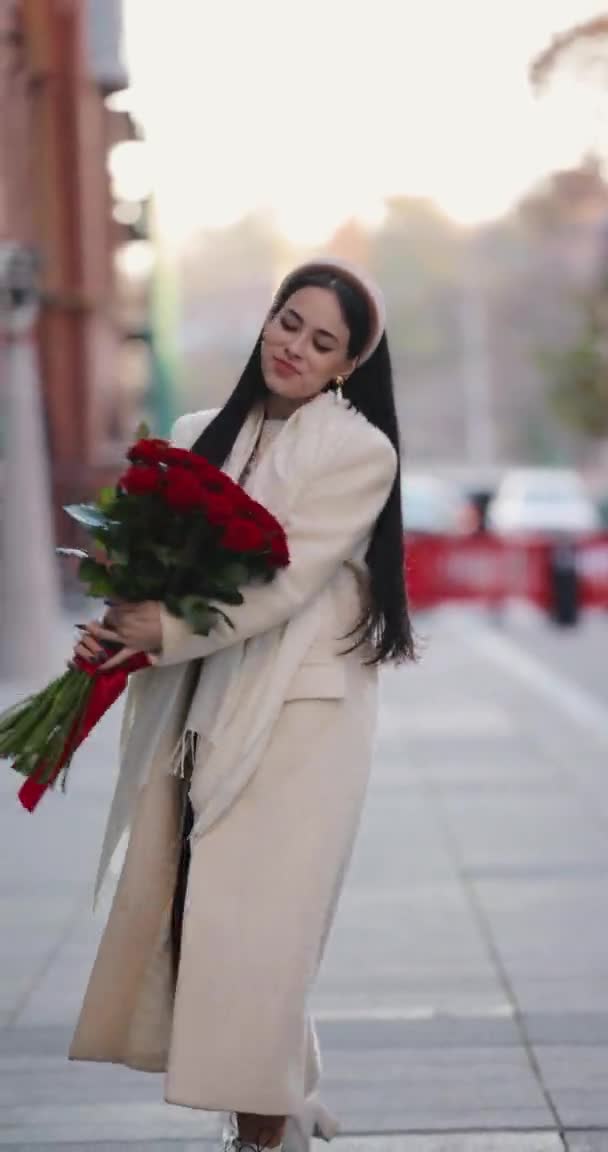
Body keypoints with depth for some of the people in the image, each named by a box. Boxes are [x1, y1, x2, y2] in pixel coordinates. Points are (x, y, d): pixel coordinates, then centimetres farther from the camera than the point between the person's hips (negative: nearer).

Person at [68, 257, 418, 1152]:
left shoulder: (360, 450, -5)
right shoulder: (203, 437, 12)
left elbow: (287, 577, -13)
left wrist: (166, 631, -17)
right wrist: (120, 627, -12)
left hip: (298, 715, -6)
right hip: (198, 708, 6)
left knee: (253, 924, -7)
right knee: (174, 905, 7)